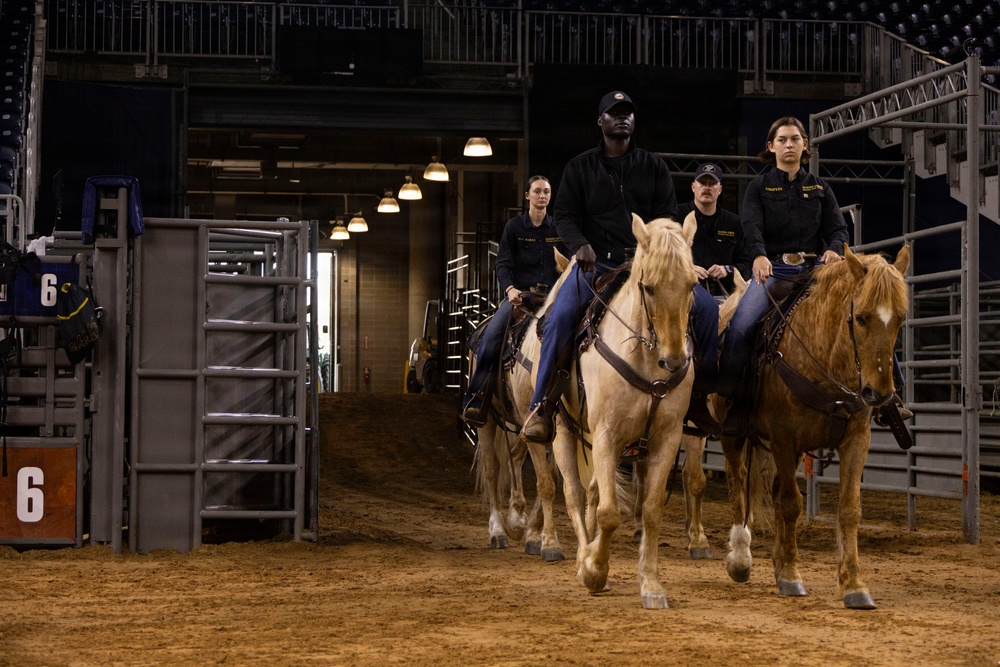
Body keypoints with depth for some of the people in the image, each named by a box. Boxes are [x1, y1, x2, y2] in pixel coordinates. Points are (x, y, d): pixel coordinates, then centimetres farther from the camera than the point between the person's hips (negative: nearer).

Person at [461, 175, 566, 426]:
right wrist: (510, 288, -19)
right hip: (519, 294, -1)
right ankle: (475, 400, -20)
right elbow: (503, 264, 0)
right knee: (490, 337, -25)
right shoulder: (514, 227, 8)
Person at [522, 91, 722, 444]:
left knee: (708, 308, -15)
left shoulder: (653, 165, 14)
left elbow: (667, 214, 7)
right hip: (596, 263, -2)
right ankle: (542, 406, -20)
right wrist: (580, 244, -15)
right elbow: (564, 214, 6)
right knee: (561, 315, -29)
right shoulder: (580, 167, 12)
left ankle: (701, 395, -3)